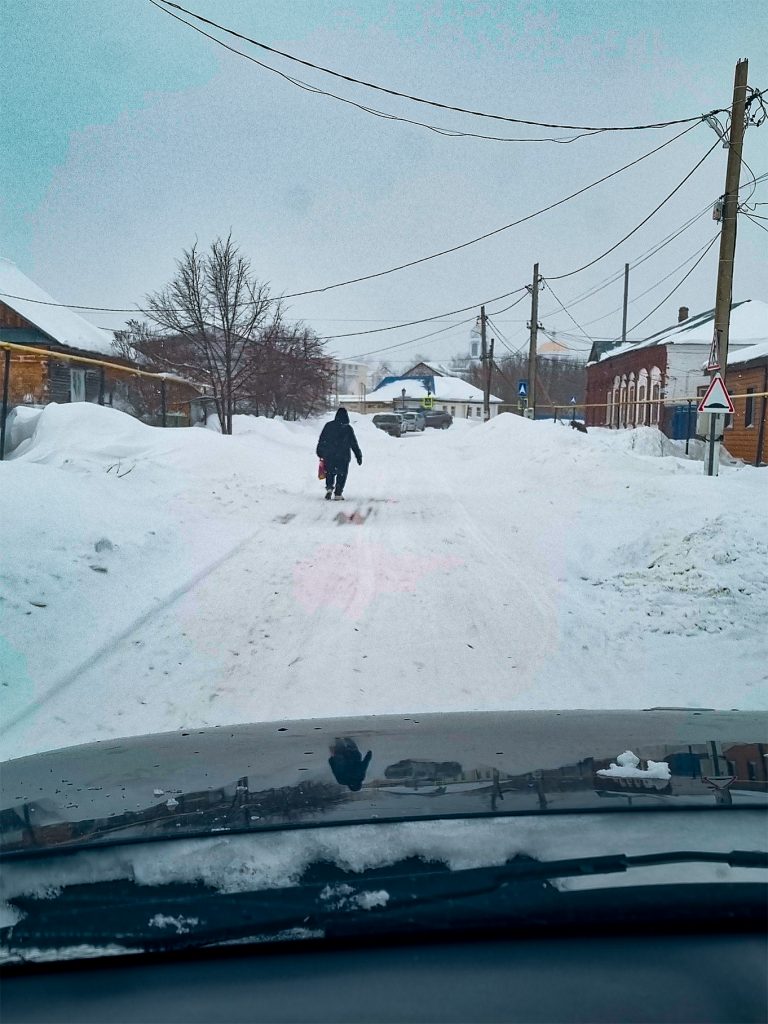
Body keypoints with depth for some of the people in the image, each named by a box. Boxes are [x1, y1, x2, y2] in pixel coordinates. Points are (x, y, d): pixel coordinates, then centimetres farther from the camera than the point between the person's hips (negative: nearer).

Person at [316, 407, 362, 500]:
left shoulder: (328, 426, 2)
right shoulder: (348, 428, -3)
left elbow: (321, 440, 6)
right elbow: (354, 444, 0)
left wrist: (320, 453, 15)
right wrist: (359, 456, 6)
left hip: (329, 455, 2)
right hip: (343, 457, -2)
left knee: (330, 472, 17)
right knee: (342, 475, 8)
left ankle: (329, 488, -5)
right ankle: (338, 494, 2)